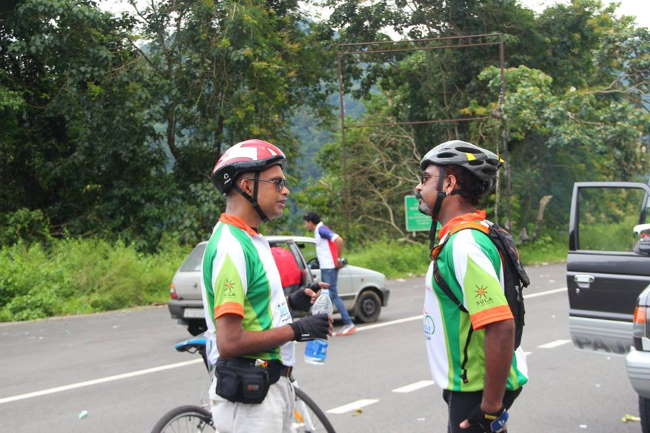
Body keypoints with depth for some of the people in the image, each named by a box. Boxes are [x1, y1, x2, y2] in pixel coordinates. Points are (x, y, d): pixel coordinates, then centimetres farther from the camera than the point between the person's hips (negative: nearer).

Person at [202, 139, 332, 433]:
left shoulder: (253, 240, 11)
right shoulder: (231, 247, -21)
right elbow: (230, 343, -25)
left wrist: (289, 303, 7)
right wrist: (297, 330, -16)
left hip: (272, 385, 10)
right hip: (249, 392, -10)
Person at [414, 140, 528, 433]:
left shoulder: (463, 245, -23)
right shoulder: (459, 238, 9)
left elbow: (501, 327, -30)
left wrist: (491, 408, -25)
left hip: (478, 392, -10)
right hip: (466, 387, 10)